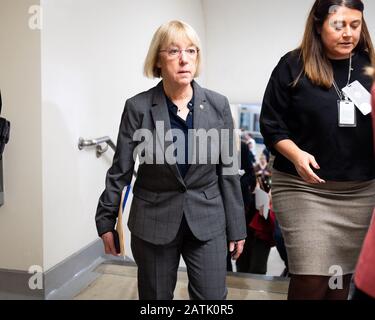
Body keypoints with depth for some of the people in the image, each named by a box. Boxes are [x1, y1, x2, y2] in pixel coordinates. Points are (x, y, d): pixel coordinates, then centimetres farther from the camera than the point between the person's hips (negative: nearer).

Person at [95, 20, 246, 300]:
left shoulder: (218, 105, -2)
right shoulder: (138, 107, -7)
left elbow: (229, 169, 2)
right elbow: (120, 170, -2)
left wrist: (236, 227, 3)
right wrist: (106, 220, 2)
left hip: (207, 221, 1)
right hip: (154, 221, -1)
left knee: (213, 297, 6)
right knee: (156, 297, 14)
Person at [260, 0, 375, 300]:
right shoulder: (293, 66, -3)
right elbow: (271, 124, -3)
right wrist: (296, 155, -19)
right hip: (304, 188, -3)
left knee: (342, 277, 11)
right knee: (311, 279, -6)